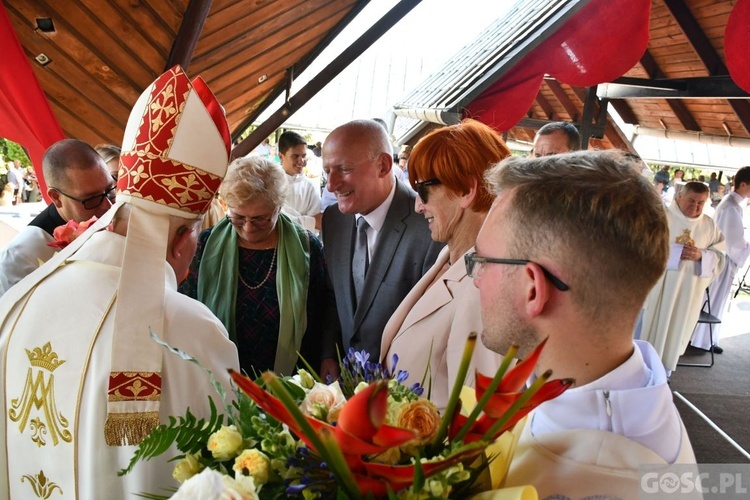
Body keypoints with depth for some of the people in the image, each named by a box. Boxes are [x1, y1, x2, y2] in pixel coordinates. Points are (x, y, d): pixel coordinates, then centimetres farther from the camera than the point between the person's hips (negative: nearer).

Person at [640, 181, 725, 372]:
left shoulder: (710, 225, 7)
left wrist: (701, 255, -13)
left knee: (676, 329, 11)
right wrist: (676, 252, -21)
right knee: (651, 326, 4)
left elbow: (719, 255, 8)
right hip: (659, 285, -3)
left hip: (690, 290, 4)